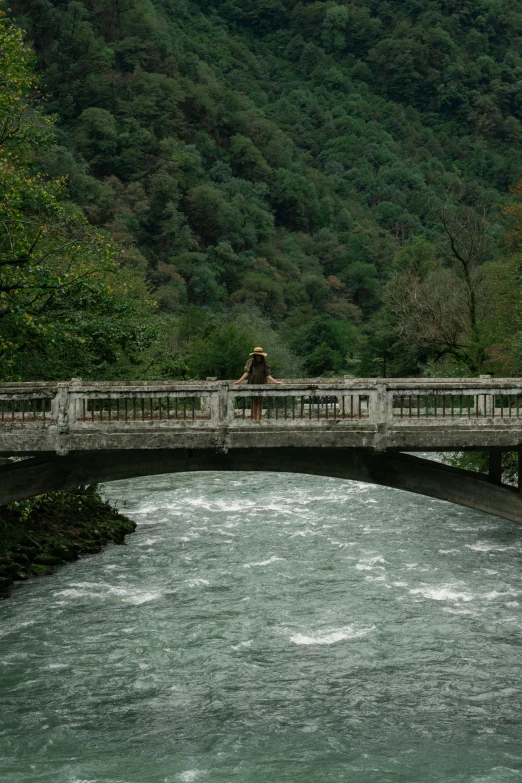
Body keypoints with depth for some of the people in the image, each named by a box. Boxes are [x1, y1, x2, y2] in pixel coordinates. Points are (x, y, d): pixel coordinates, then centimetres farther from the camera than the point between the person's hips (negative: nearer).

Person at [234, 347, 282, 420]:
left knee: (259, 402, -4)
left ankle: (258, 418, -6)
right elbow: (246, 373, 1)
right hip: (252, 384, 1)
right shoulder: (250, 362, 5)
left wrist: (276, 382, -8)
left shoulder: (266, 363, 3)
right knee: (254, 401, -1)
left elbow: (268, 375, 1)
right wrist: (239, 381, -9)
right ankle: (254, 418, 0)